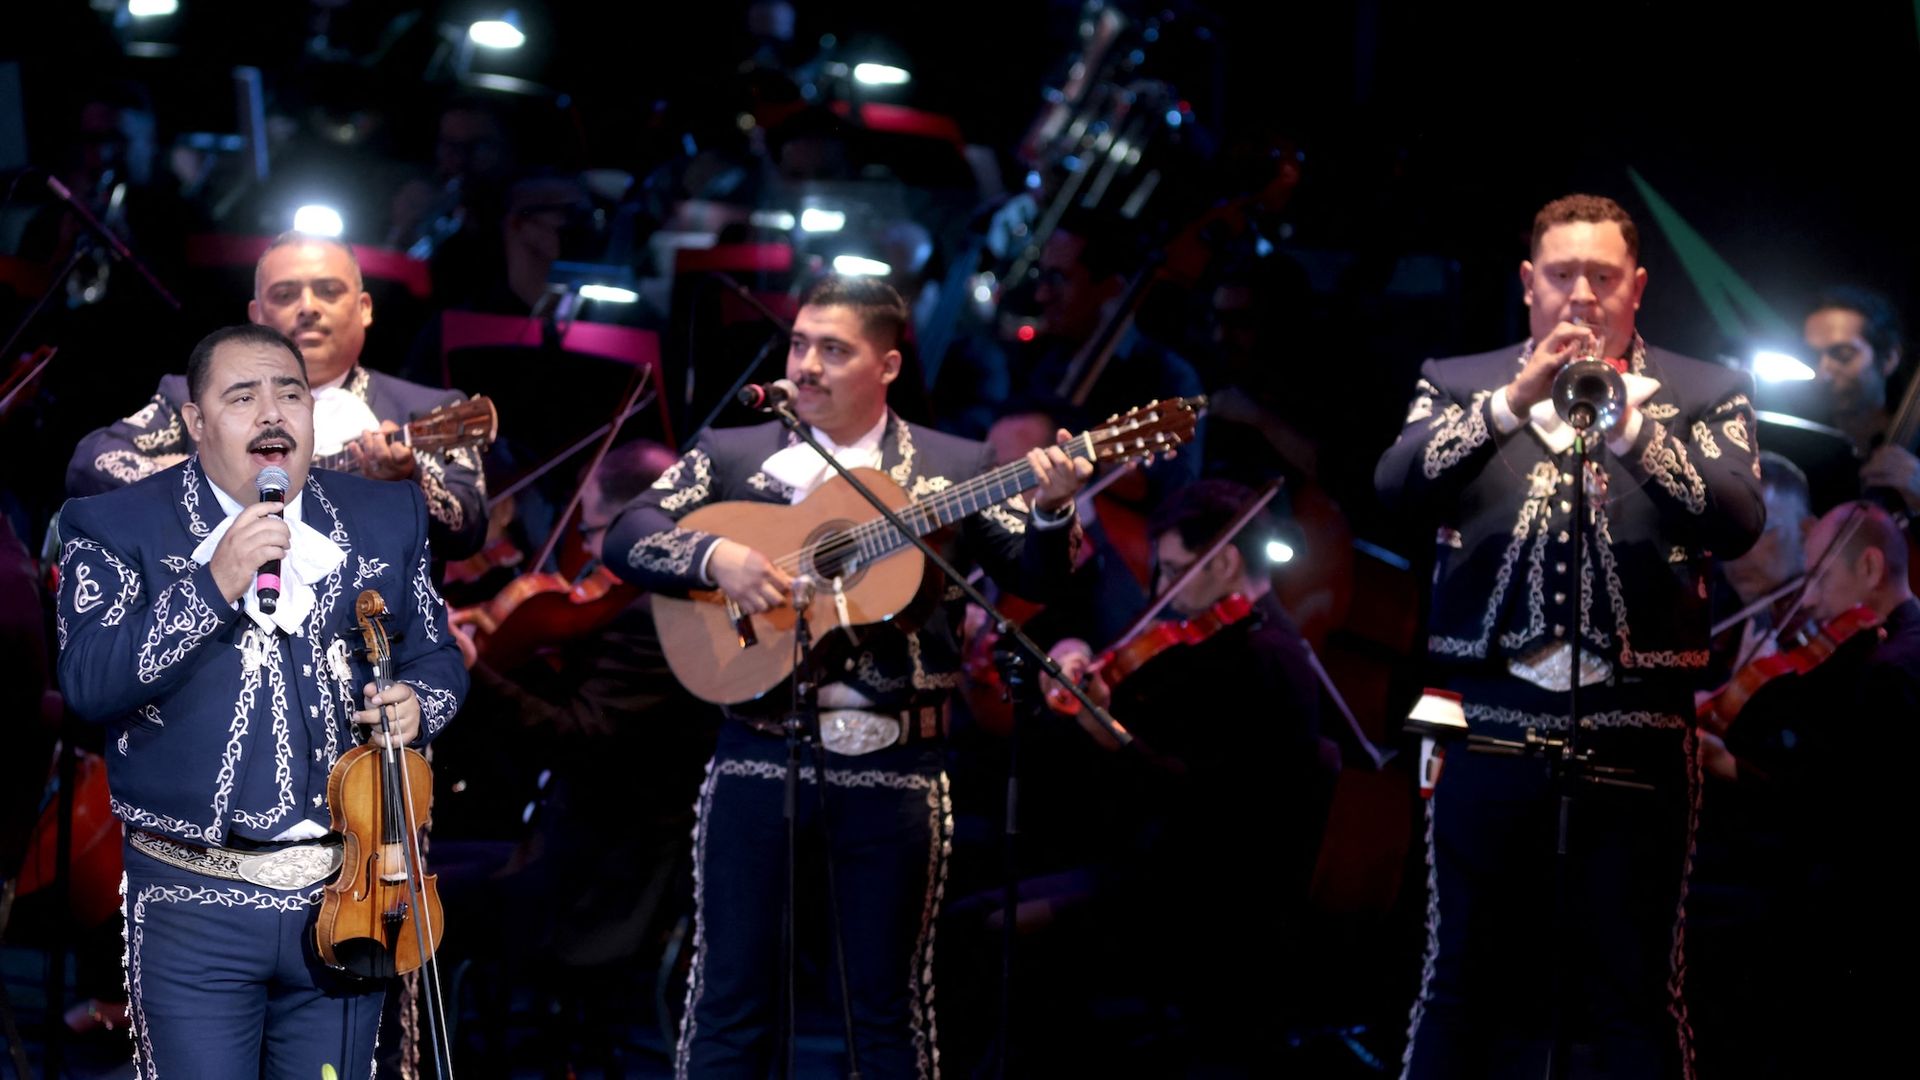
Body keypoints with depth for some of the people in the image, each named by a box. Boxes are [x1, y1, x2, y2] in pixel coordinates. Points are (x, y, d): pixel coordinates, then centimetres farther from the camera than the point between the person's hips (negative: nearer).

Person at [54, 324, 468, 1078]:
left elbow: (436, 656, 18)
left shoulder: (389, 518, 8)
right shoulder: (116, 528, -3)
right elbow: (87, 683, -15)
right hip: (196, 904, -3)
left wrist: (419, 702, -6)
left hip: (345, 900, 3)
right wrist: (214, 586, -24)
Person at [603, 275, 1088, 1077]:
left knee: (891, 1002, 6)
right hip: (757, 753, 1)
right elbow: (625, 537, -1)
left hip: (894, 763, -1)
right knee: (729, 996, 5)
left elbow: (1034, 574, 0)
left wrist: (1051, 509, -21)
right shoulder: (729, 455, 7)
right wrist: (714, 556, -19)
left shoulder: (957, 468, 6)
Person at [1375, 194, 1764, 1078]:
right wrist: (1514, 400, -16)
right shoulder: (1461, 384, 10)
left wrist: (1629, 424, -17)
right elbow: (1397, 487, -6)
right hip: (1489, 721, 1)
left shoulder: (1701, 395, 8)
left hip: (1635, 731, -1)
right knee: (1467, 981, 7)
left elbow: (1739, 522, -7)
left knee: (1636, 997, 1)